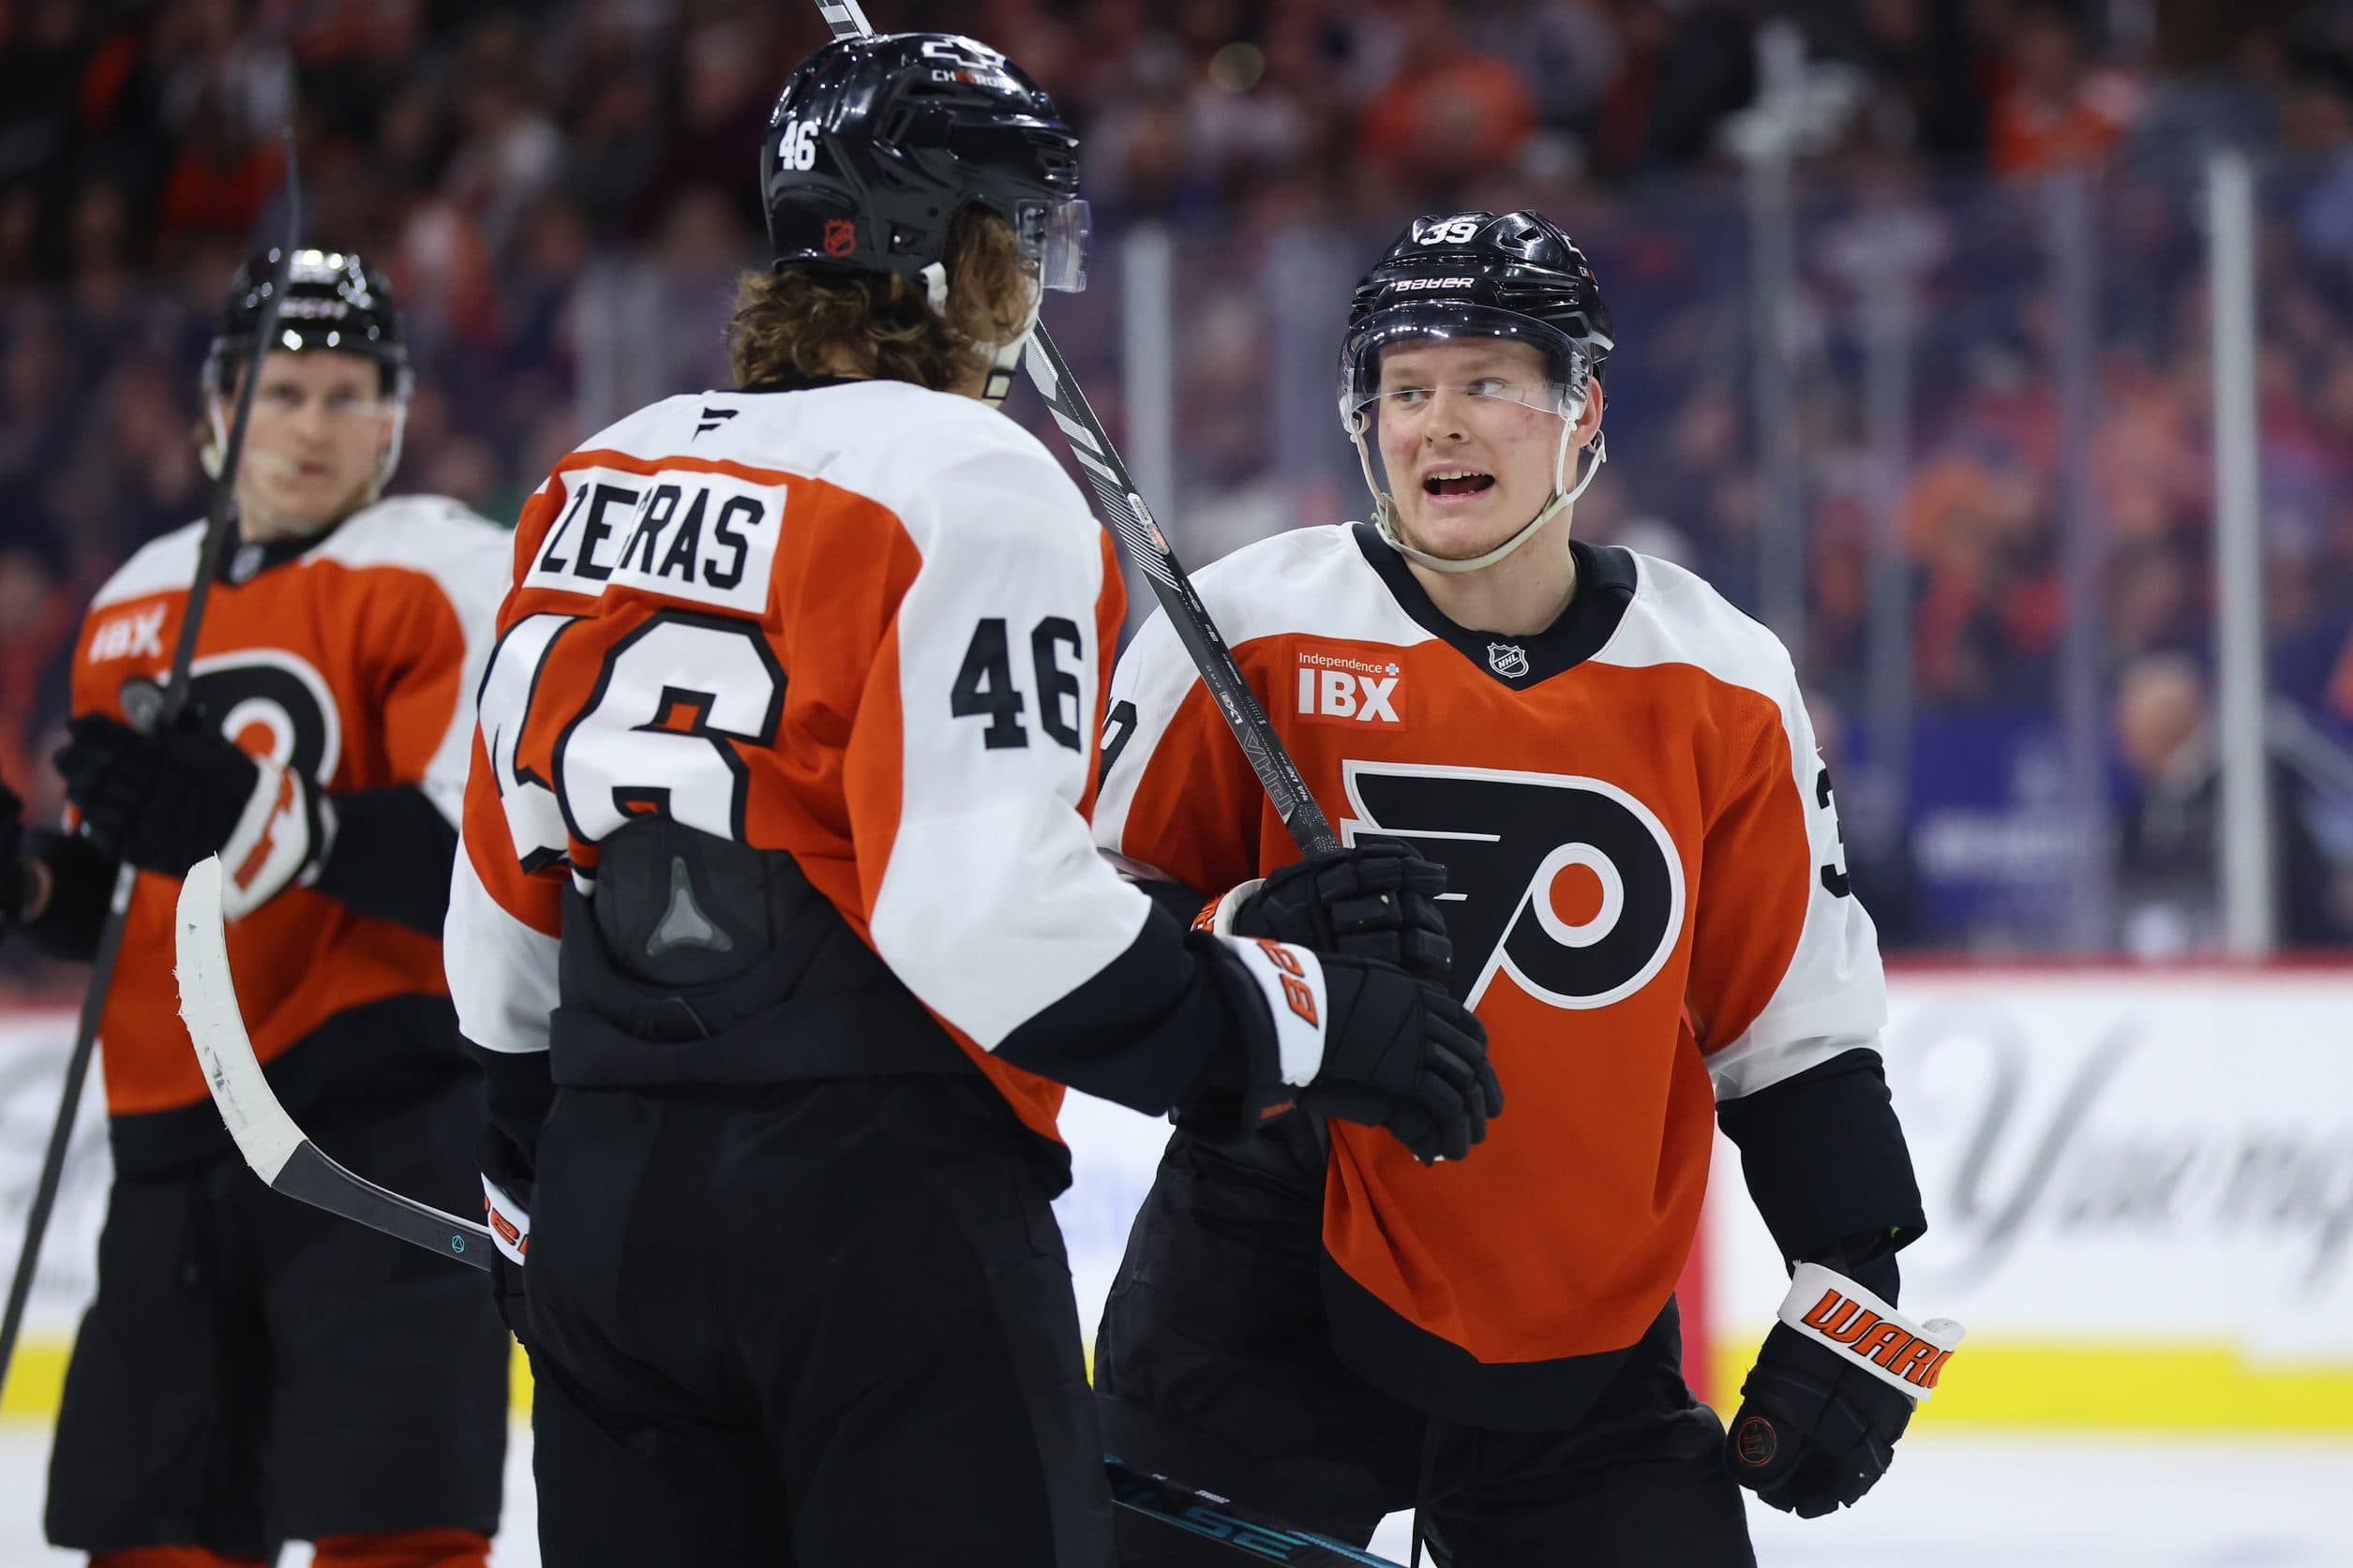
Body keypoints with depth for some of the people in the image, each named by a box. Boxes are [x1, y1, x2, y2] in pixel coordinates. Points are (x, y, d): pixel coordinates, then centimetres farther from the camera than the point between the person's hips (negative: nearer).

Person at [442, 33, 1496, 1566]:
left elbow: (508, 895, 16)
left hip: (607, 1206, 7)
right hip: (882, 1210, -7)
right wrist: (1303, 1023, -12)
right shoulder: (976, 488, -10)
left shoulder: (602, 482, 13)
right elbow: (989, 908, -20)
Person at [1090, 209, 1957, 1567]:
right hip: (1263, 1325, -2)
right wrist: (1246, 944, -21)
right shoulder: (1250, 636, -6)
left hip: (1581, 1346, 2)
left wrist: (1850, 1303, 4)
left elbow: (1800, 1026, 9)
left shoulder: (1723, 685, 3)